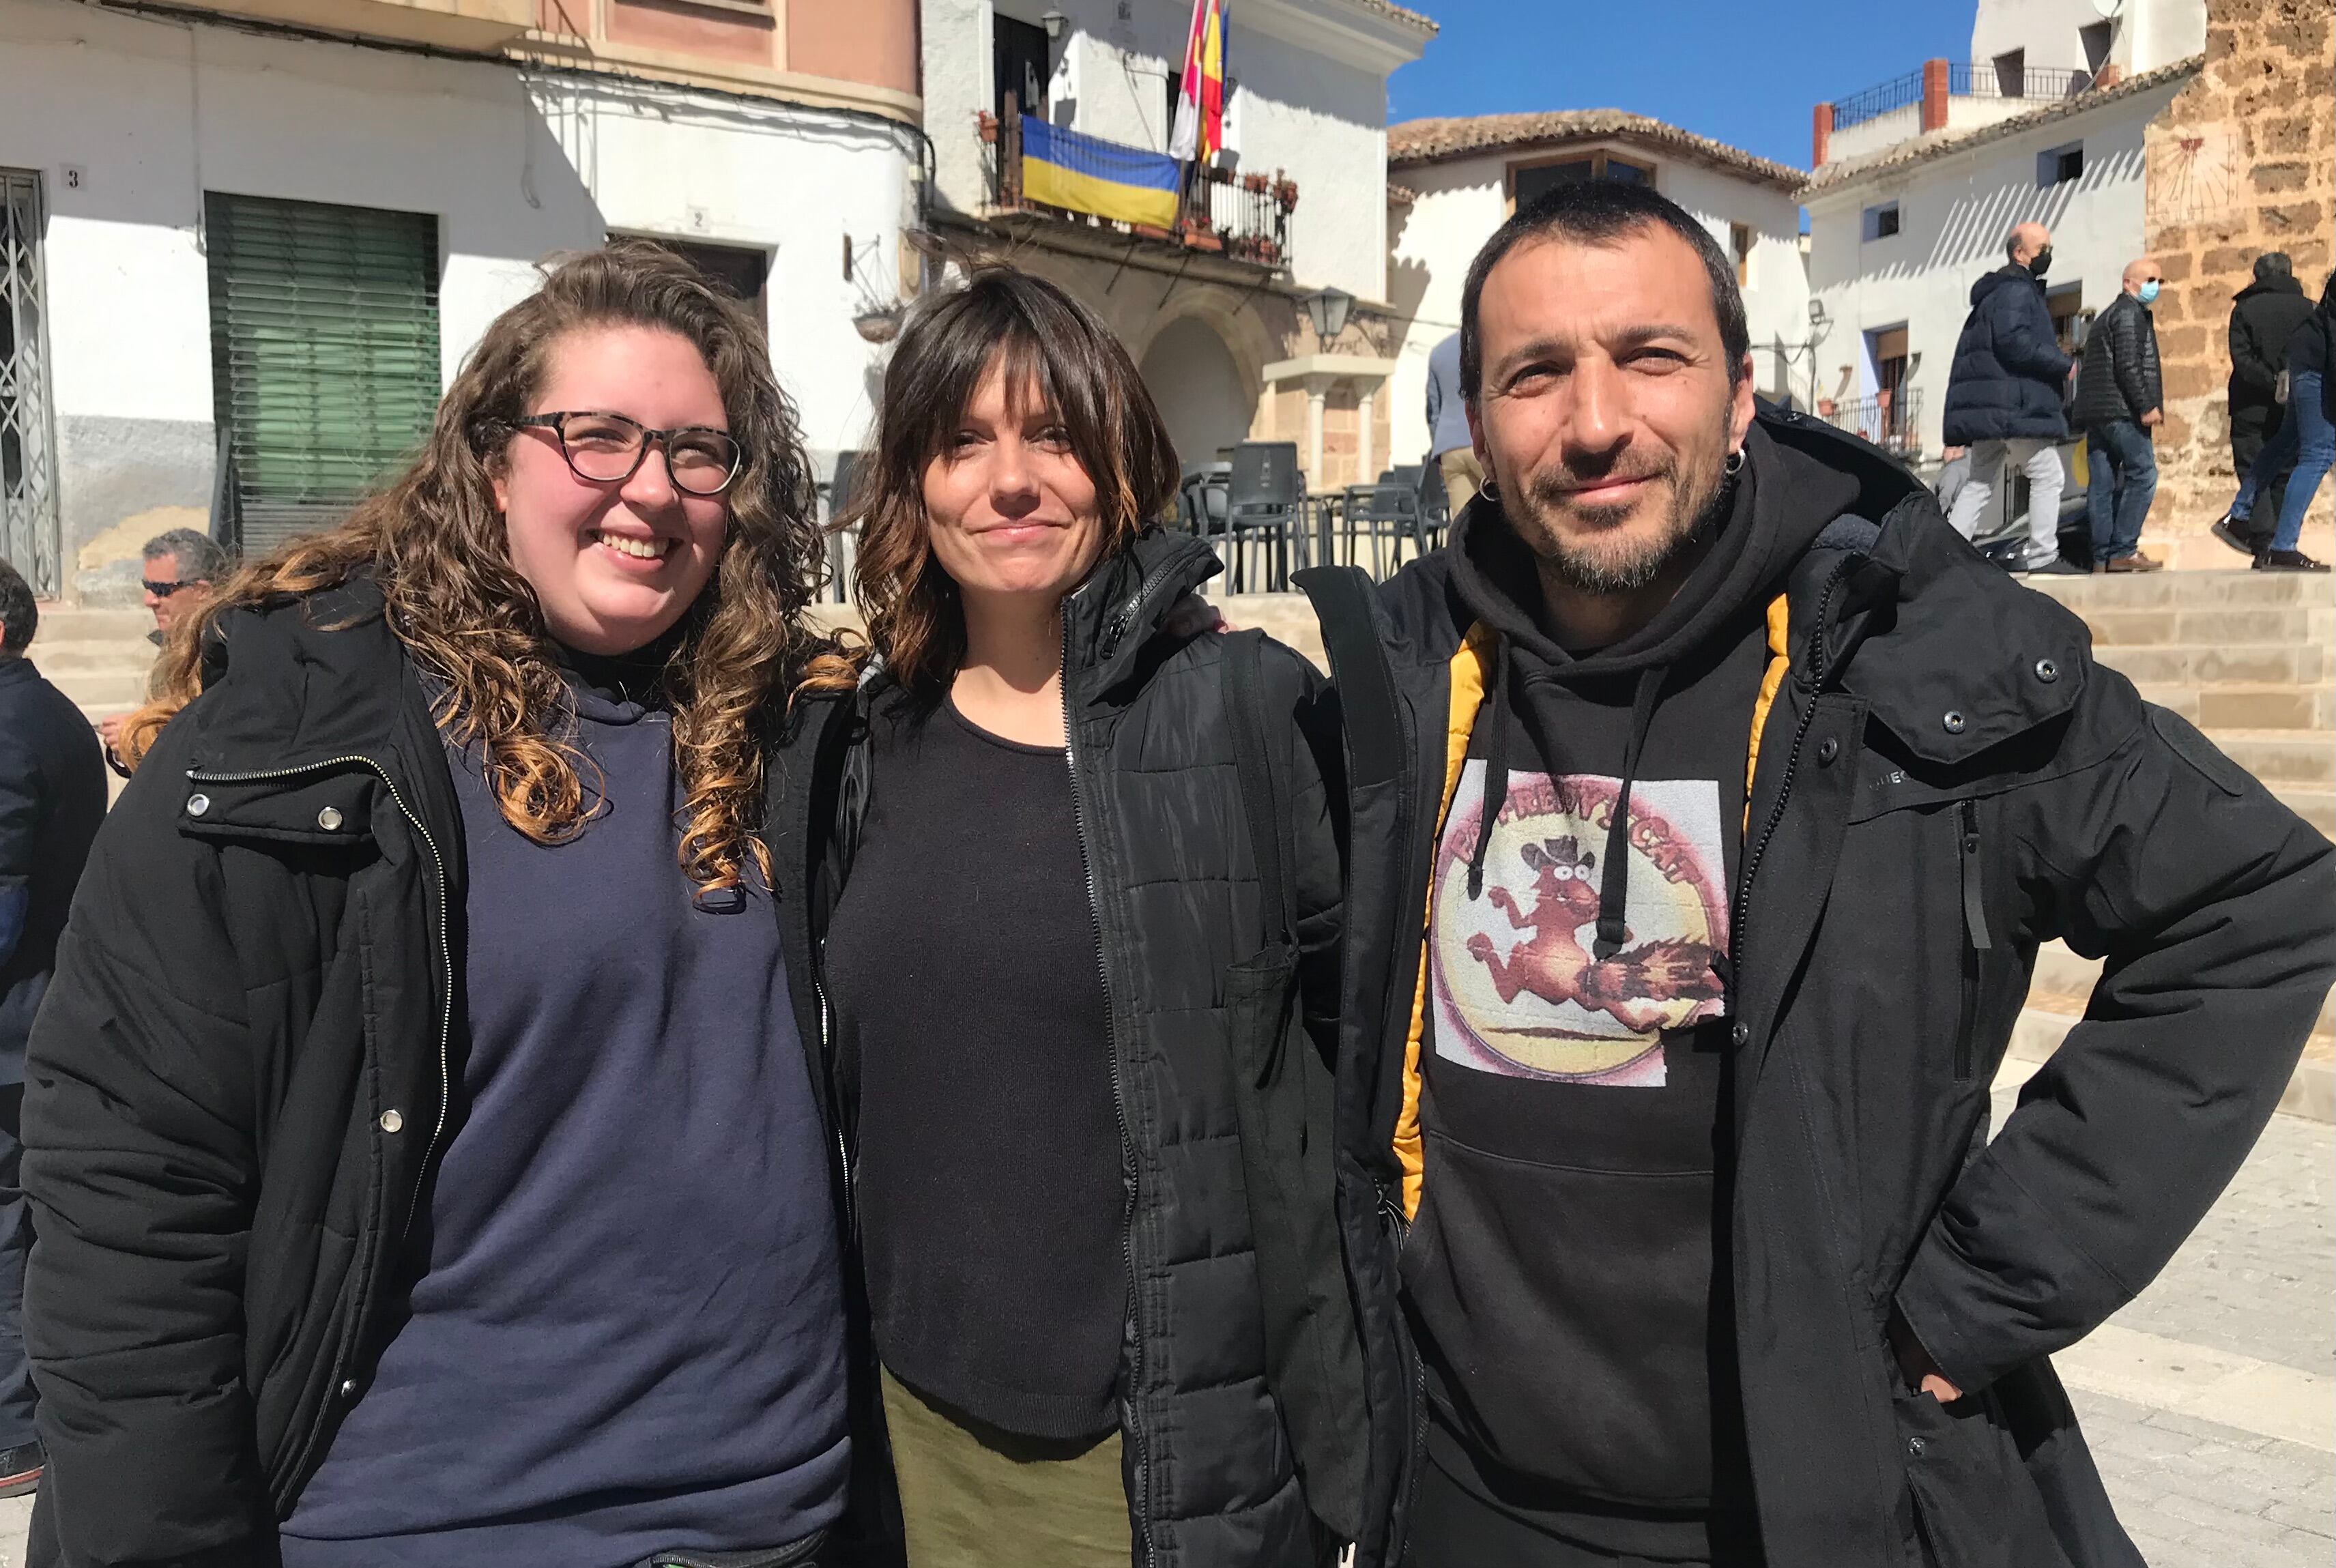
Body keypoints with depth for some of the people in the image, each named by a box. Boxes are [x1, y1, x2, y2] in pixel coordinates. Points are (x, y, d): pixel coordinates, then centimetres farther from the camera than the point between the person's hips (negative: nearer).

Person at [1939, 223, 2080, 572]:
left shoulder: (1995, 291, 24)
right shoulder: (2015, 290, -8)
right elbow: (2014, 342, -21)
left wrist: (2050, 353, 19)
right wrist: (2063, 363, -14)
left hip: (1988, 408, 10)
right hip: (2014, 407, -10)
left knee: (1981, 482, 9)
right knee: (2047, 475, -4)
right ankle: (2042, 555, -5)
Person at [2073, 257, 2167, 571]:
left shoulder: (2108, 315, 26)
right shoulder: (2130, 312, -4)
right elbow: (2129, 365, -15)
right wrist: (2146, 406, -15)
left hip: (2093, 410, 10)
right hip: (2121, 410, -10)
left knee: (2103, 484, 5)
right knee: (2143, 475, -8)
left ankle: (2102, 557, 2)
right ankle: (2122, 552, -12)